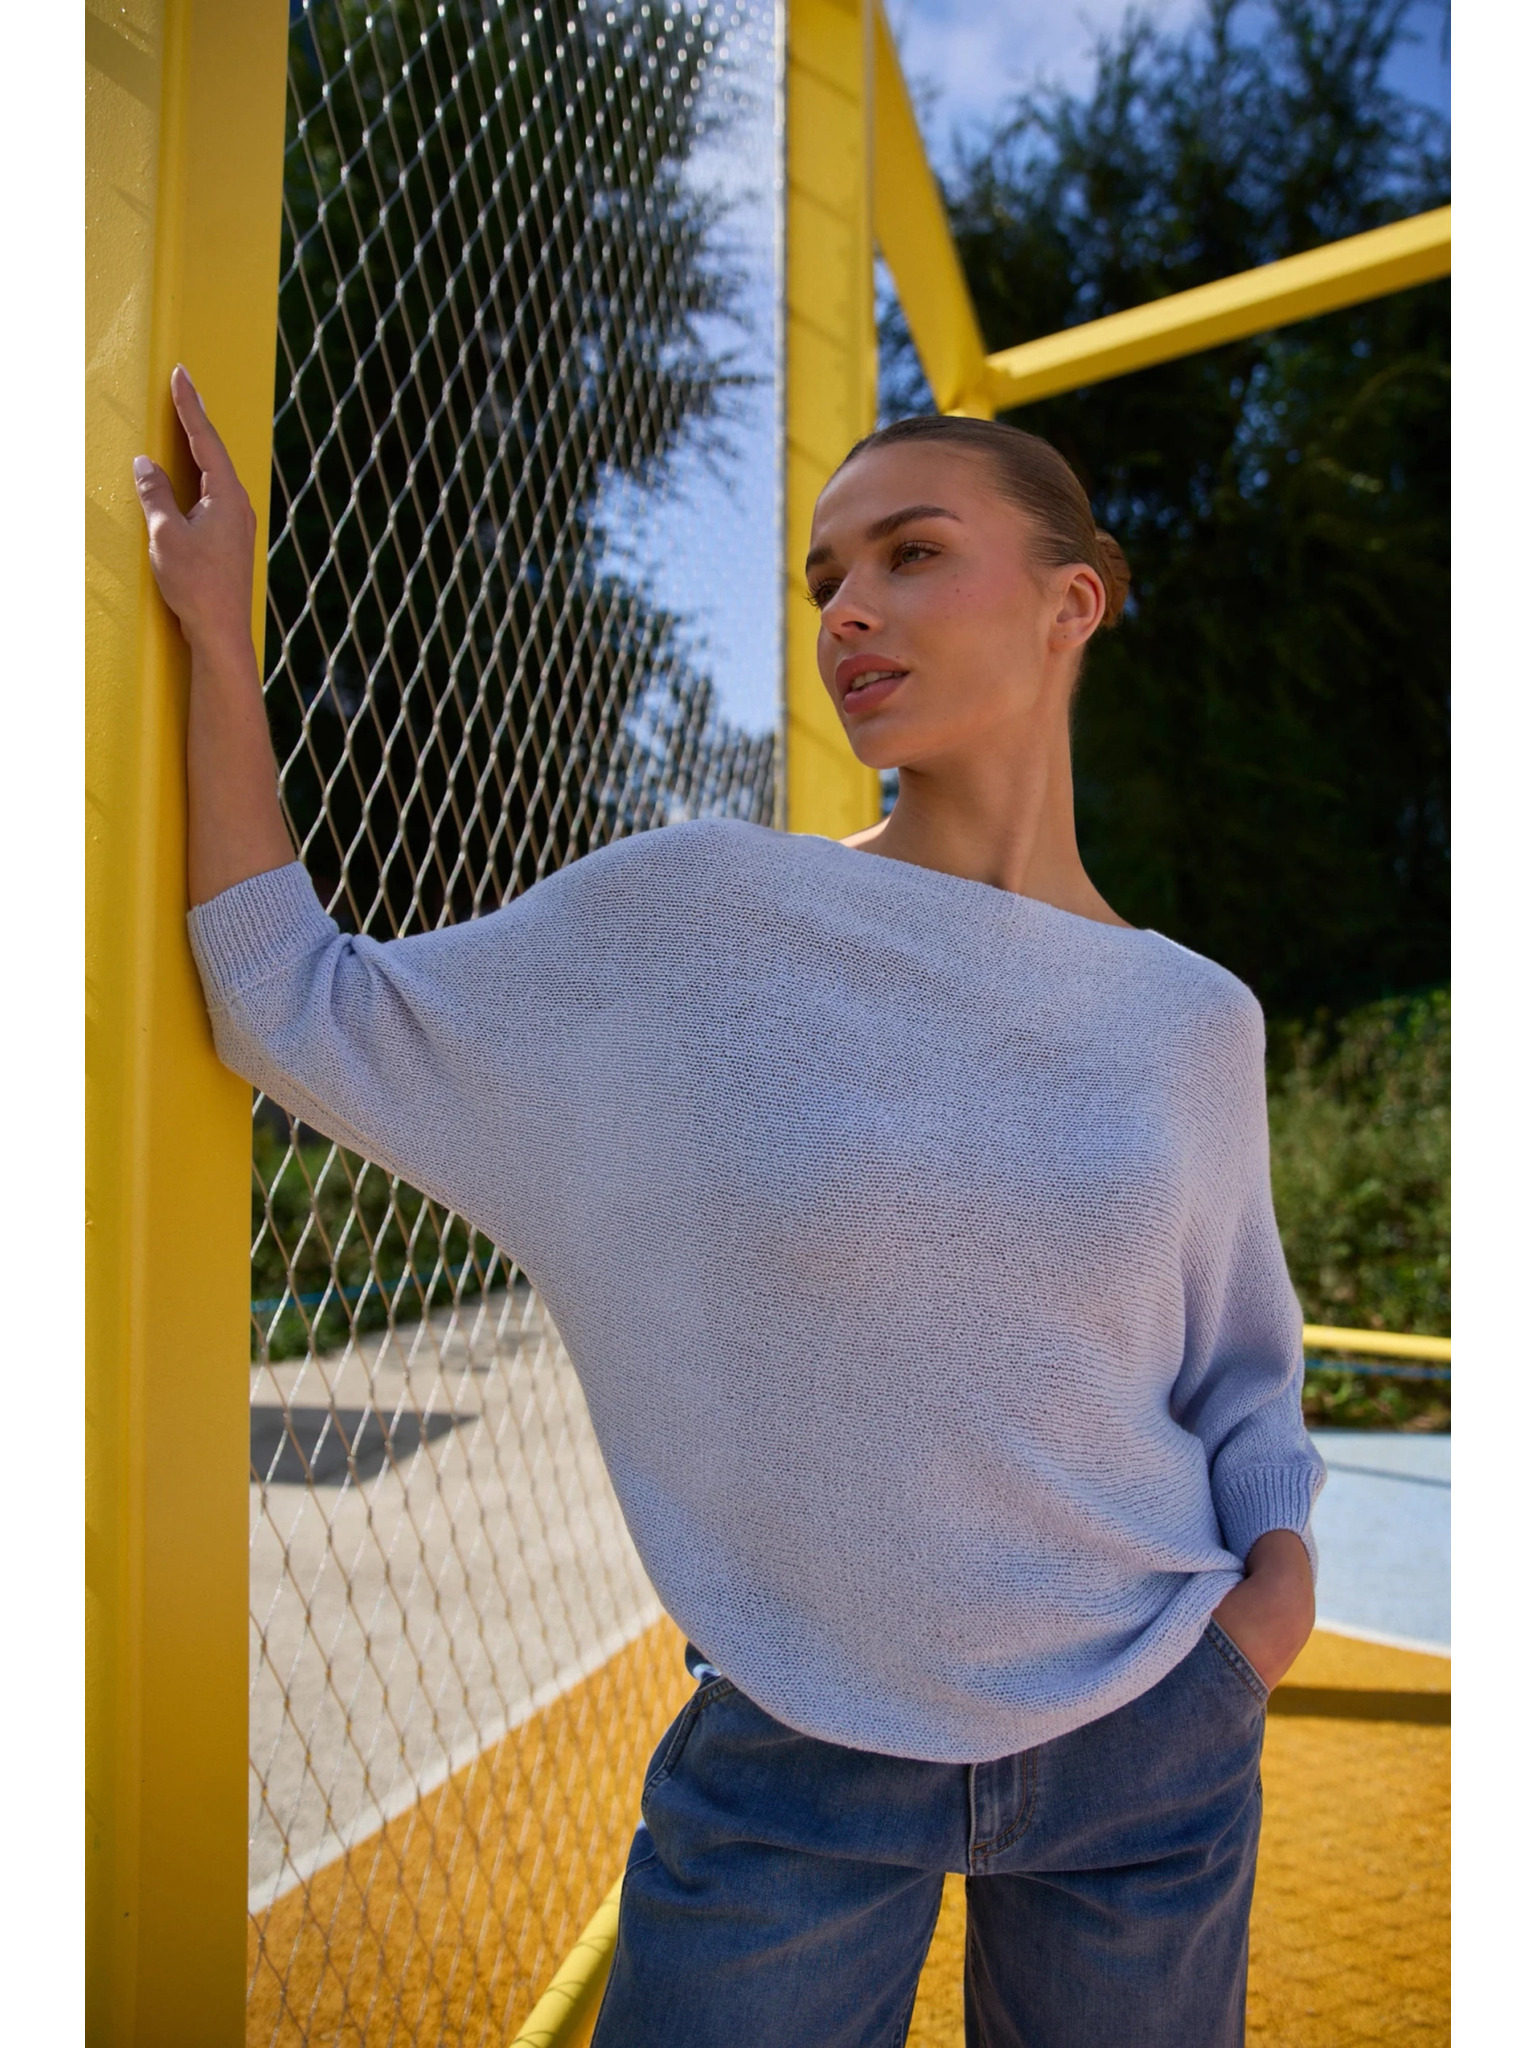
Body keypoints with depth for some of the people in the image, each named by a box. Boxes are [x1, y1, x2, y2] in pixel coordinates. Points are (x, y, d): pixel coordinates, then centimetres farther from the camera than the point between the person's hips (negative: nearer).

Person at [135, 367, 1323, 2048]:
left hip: (1148, 1740, 3)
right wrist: (220, 631, -6)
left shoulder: (1194, 1022, -3)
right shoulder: (704, 918, -11)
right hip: (795, 1761, -2)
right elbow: (300, 1017, -5)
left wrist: (1280, 1561, -7)